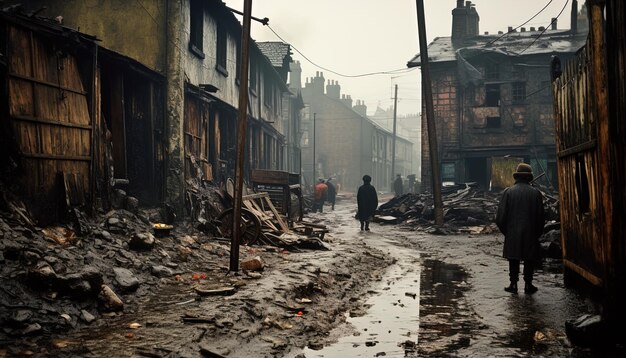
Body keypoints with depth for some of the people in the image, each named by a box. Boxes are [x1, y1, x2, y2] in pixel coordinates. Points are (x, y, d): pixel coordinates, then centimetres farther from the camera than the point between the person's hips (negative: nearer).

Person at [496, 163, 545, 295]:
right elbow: (540, 216, 0)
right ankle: (528, 285, 14)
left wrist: (505, 230, 8)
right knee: (530, 259, 10)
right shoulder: (536, 193, -4)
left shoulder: (508, 192, -6)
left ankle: (513, 284, 13)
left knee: (513, 259, 11)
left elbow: (501, 215, -6)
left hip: (512, 233, 0)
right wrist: (537, 232, 12)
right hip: (530, 234, 0)